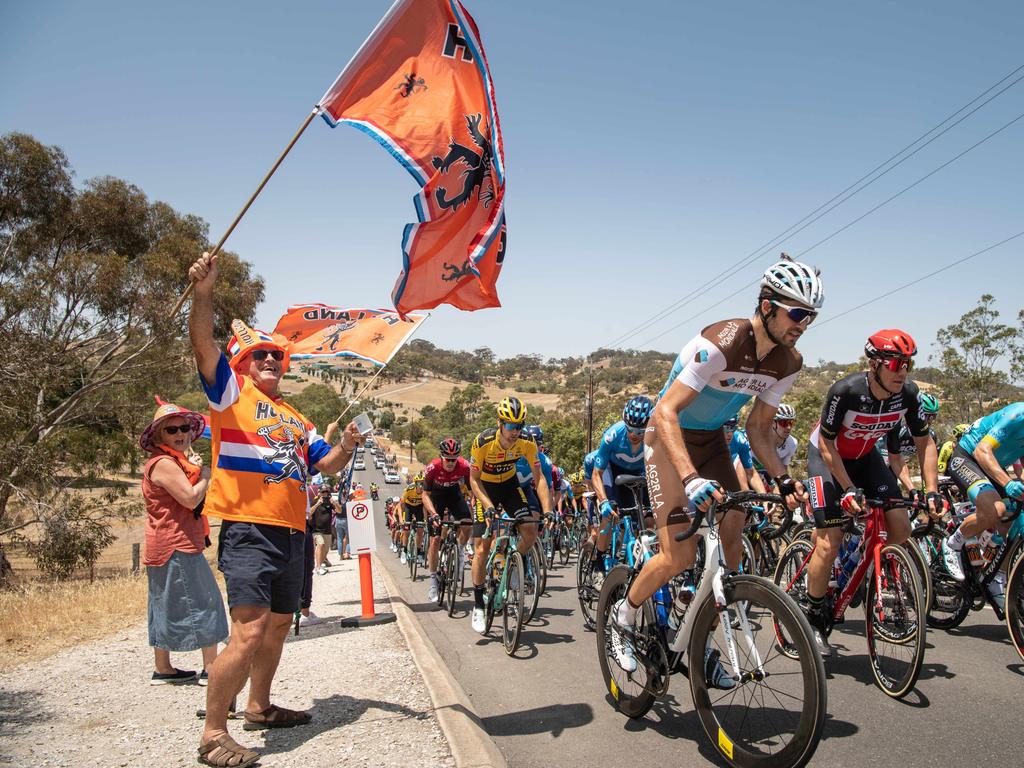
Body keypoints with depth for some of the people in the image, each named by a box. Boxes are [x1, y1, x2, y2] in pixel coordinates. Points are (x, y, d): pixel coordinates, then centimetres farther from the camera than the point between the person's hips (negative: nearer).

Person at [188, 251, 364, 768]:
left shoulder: (294, 417, 22)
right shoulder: (231, 392, 3)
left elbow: (325, 464, 19)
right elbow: (203, 345, -13)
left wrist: (345, 448, -2)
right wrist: (203, 293, -27)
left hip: (292, 533, 8)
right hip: (248, 530, -8)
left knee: (278, 626, 18)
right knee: (249, 633, -16)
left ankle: (259, 707, 37)